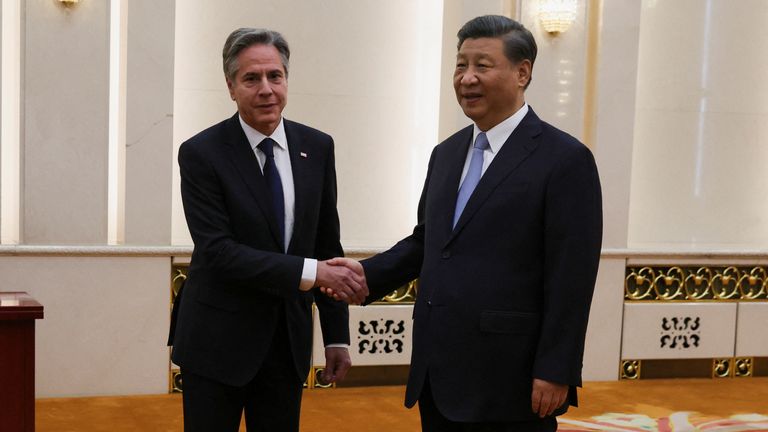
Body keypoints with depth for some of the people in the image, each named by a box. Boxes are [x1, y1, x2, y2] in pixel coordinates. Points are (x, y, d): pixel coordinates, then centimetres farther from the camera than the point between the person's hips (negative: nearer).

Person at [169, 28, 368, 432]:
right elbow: (218, 251, -18)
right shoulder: (201, 153, -10)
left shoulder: (317, 147, 3)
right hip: (218, 341, -3)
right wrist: (310, 271, -25)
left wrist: (336, 335, 6)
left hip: (289, 340, 4)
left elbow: (327, 244, 7)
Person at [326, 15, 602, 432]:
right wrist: (368, 273, 4)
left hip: (507, 381, -6)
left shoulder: (565, 159, -9)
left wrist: (555, 374, -15)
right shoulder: (447, 153, 13)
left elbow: (571, 279, -13)